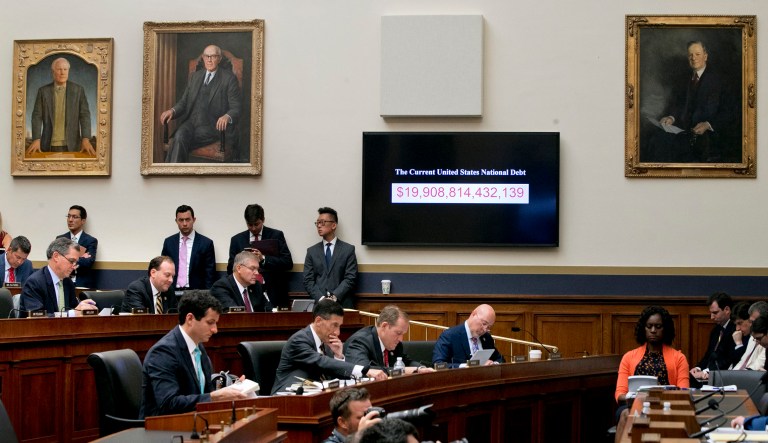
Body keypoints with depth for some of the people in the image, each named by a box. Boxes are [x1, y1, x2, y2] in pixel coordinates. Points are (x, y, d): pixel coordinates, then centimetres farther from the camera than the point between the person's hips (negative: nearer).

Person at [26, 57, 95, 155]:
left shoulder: (78, 90, 4)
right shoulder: (43, 91, 6)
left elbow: (85, 115, 0)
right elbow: (37, 116, 2)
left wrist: (86, 140, -13)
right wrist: (36, 140, -11)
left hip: (71, 146, -1)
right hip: (49, 146, 1)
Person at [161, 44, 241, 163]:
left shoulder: (229, 78, 4)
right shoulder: (196, 76, 20)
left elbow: (236, 108, -3)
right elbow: (184, 101, 19)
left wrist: (227, 117, -27)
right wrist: (173, 110, -4)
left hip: (213, 126, -4)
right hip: (191, 121, 4)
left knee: (179, 140, -29)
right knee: (180, 136, -30)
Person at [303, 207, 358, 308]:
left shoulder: (348, 249, 8)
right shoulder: (312, 251, 13)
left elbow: (350, 279, 1)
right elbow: (308, 281, 7)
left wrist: (335, 296, -12)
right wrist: (321, 298, -8)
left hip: (342, 303, -1)